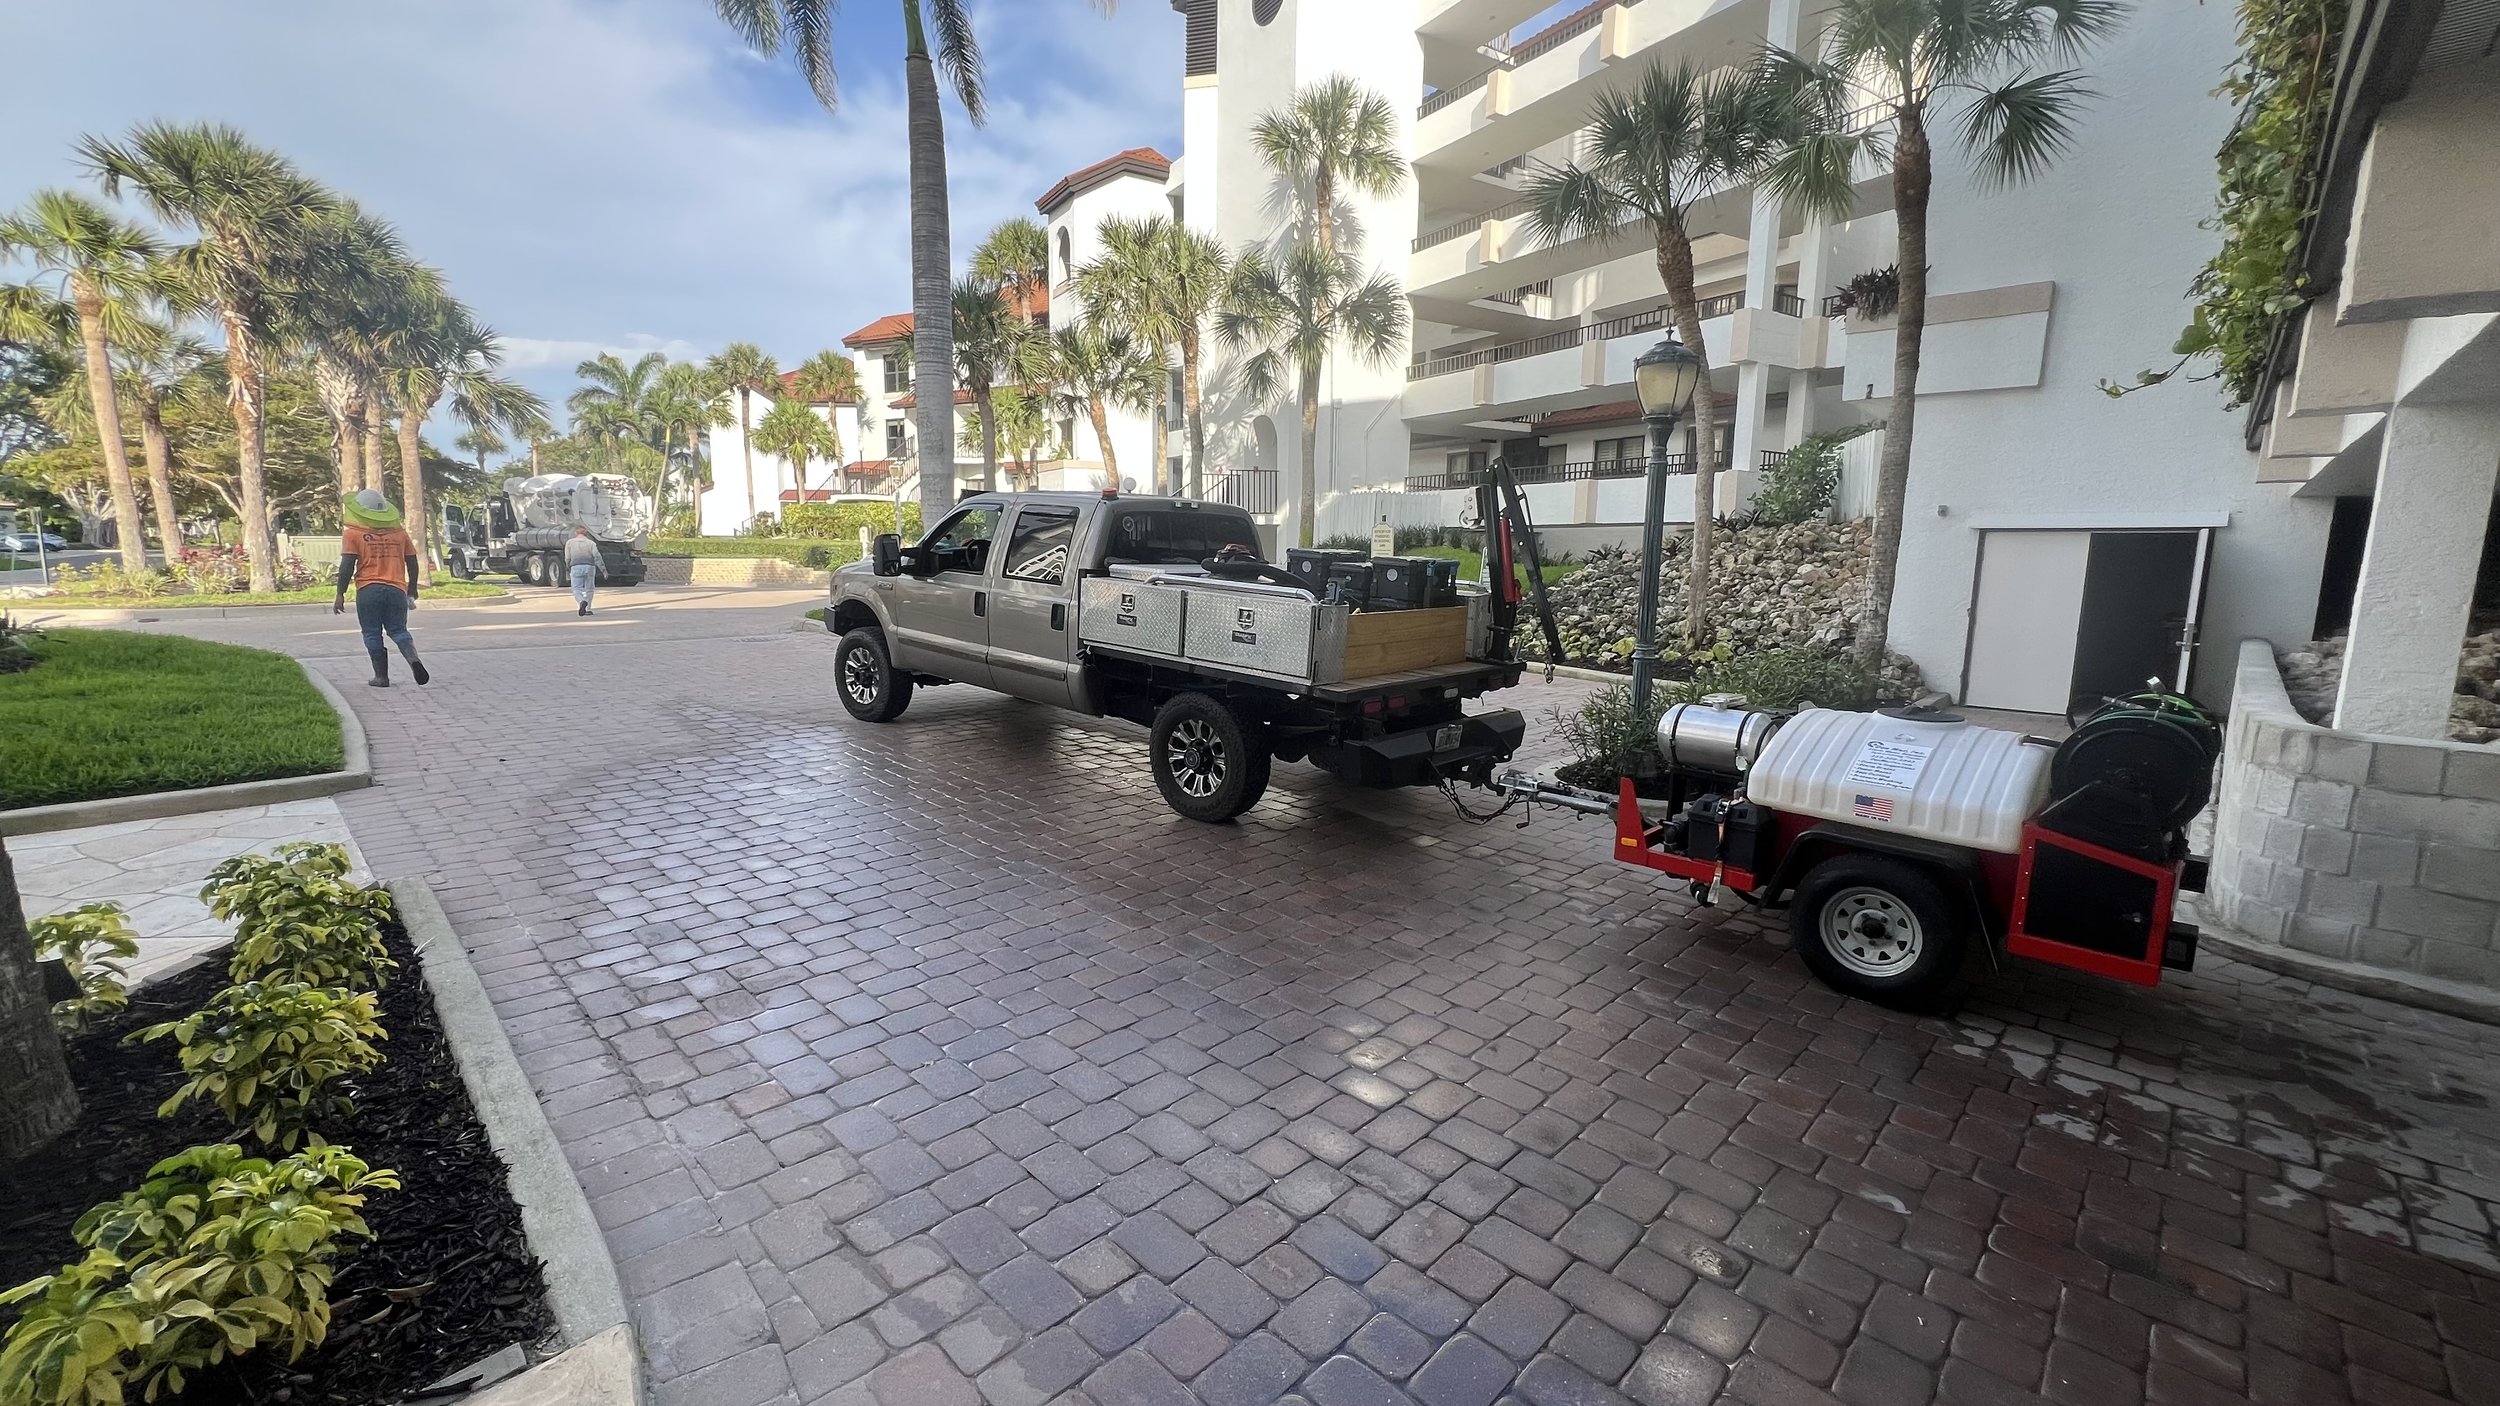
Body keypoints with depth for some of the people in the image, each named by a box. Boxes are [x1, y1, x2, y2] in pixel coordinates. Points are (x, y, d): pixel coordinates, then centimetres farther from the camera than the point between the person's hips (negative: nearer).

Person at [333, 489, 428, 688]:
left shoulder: (352, 533, -1)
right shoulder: (399, 531, 9)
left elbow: (347, 565, -6)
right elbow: (412, 563, 12)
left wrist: (340, 594, 0)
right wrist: (412, 590, 23)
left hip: (368, 590, -3)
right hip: (396, 589, 3)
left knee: (372, 634, 7)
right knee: (398, 630, 10)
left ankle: (381, 677, 10)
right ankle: (413, 659, -19)